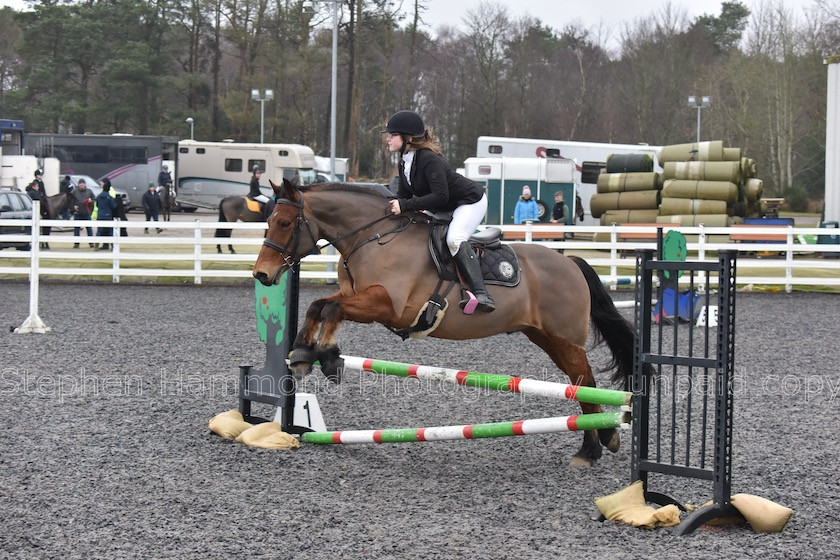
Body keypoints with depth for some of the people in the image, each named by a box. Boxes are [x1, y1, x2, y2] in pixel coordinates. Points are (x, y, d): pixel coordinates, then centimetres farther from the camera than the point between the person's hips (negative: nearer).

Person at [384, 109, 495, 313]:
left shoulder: (429, 160, -30)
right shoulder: (404, 163, 0)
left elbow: (440, 196, -36)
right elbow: (404, 195, 4)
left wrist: (405, 205, -38)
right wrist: (392, 206, -17)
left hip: (470, 202, -10)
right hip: (444, 210, 10)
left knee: (454, 239, -32)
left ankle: (481, 294, -39)